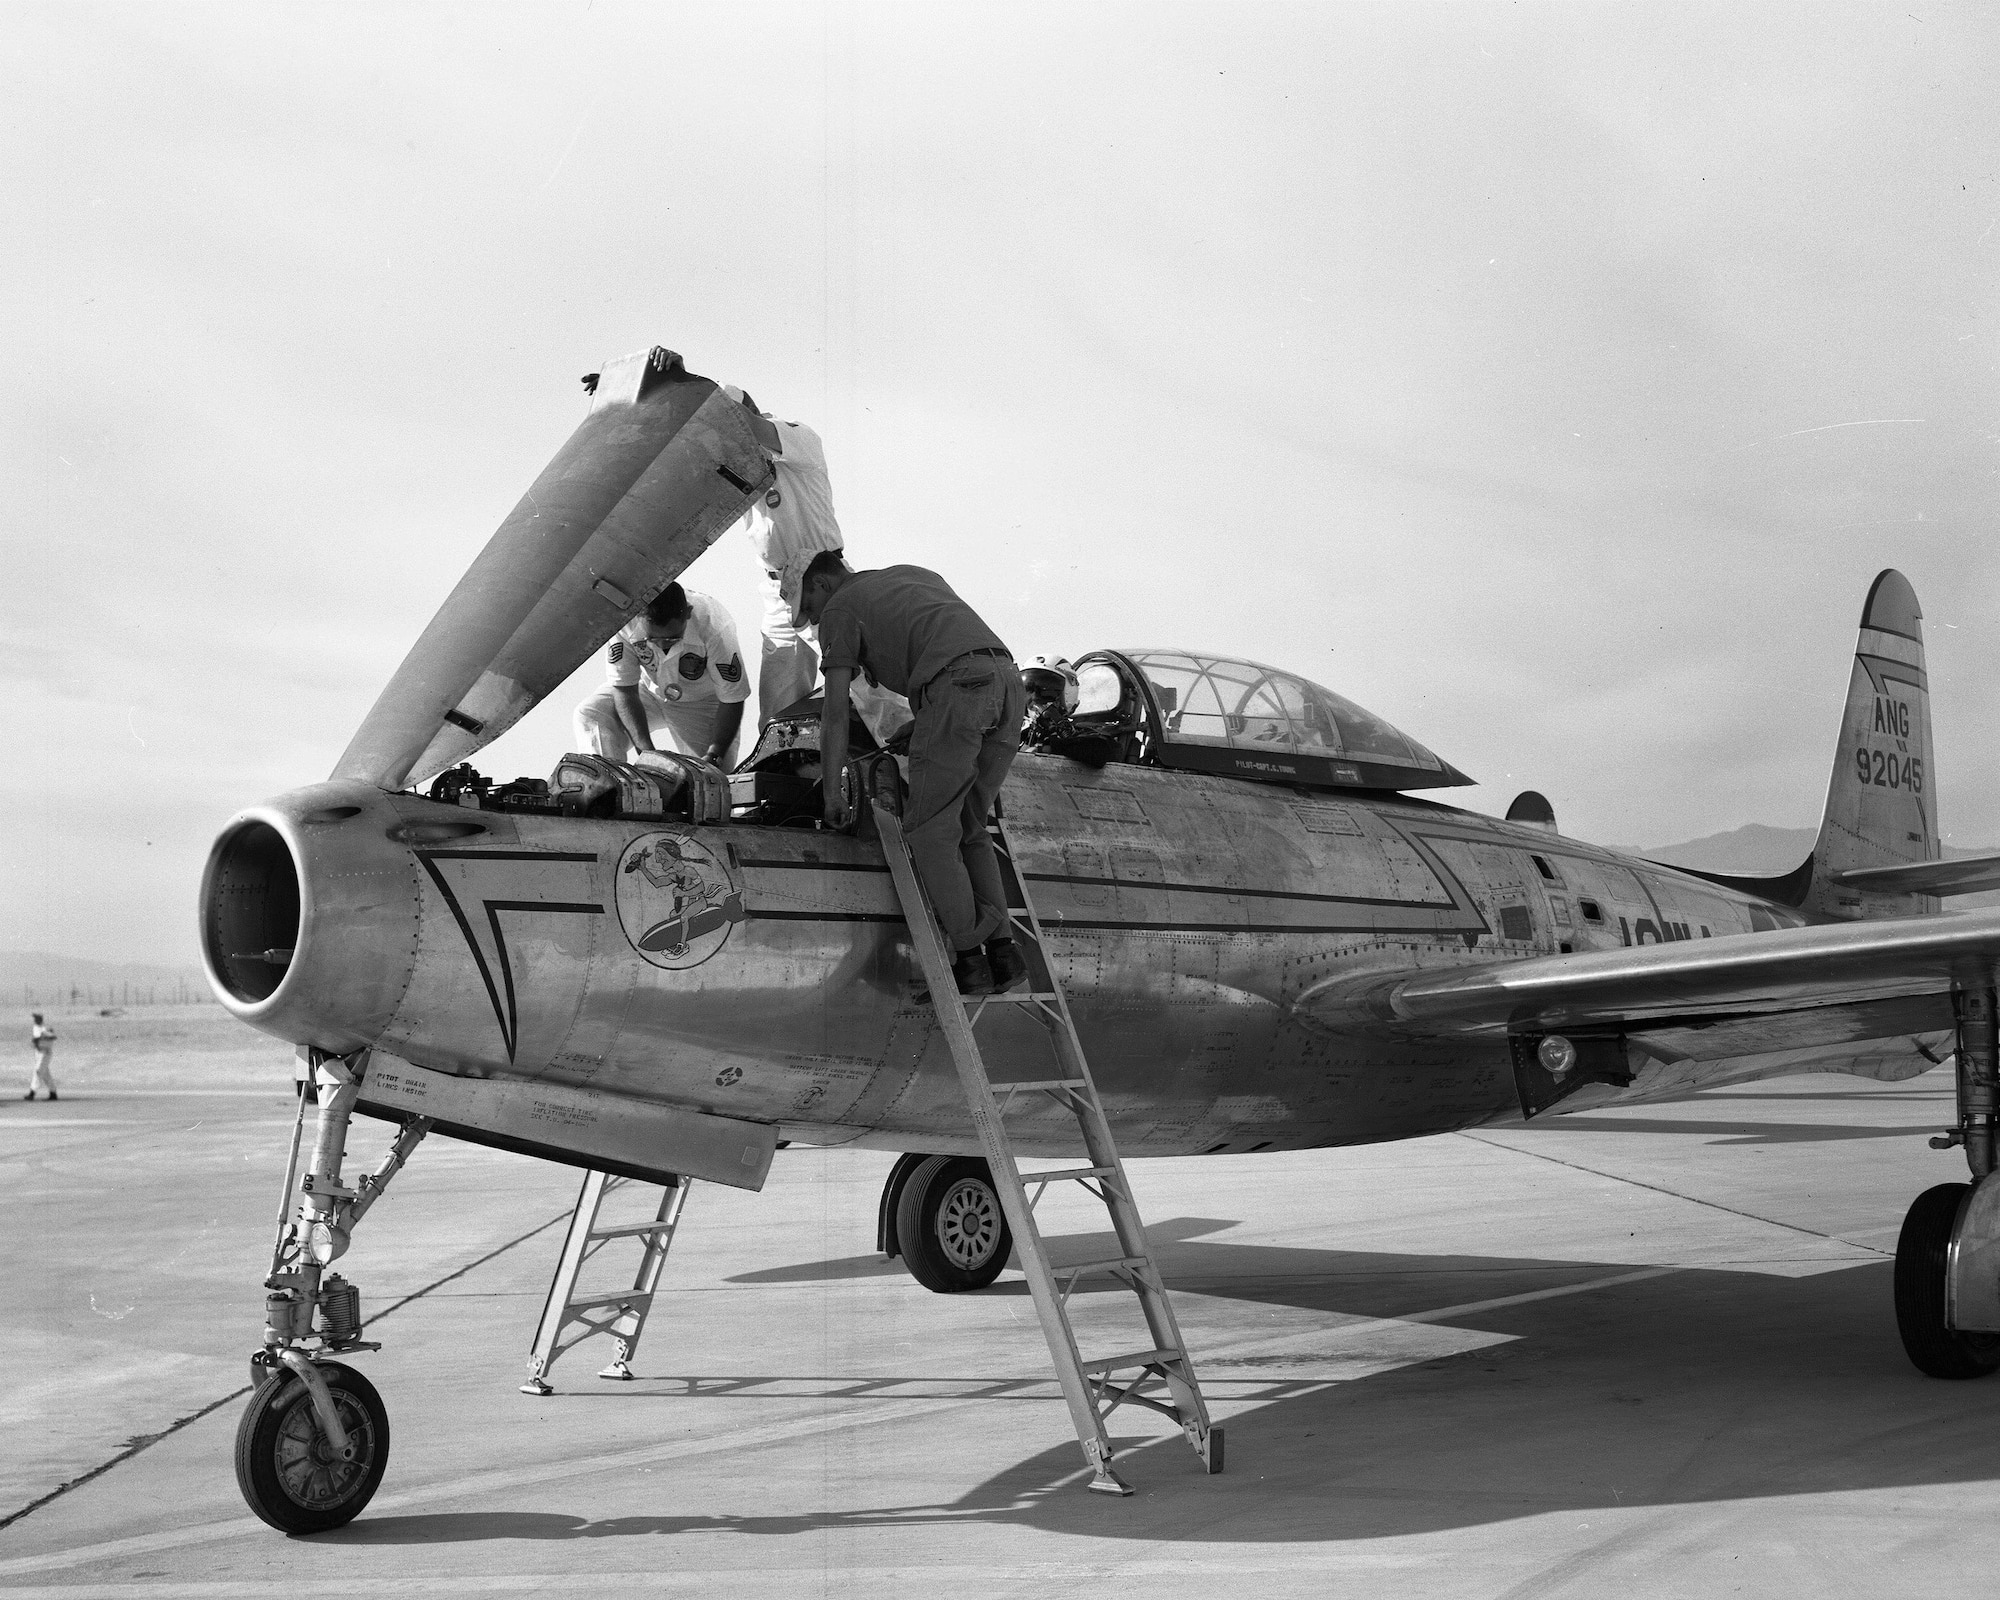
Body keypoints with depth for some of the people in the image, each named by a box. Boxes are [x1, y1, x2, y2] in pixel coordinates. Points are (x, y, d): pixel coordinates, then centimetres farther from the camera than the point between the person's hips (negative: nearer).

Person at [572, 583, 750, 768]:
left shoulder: (714, 627, -35)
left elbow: (731, 701, -24)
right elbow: (624, 690, -22)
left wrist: (713, 755, -33)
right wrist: (646, 749, -31)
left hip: (702, 701, -2)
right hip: (650, 690, 2)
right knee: (589, 716, -22)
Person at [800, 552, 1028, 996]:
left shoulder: (838, 609, 16)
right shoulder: (913, 573, 36)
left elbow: (835, 714, 12)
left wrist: (831, 794, 18)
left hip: (955, 686, -7)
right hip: (1008, 677, 7)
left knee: (930, 829, 4)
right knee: (969, 827, 17)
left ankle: (970, 957, 0)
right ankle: (1001, 949, 10)